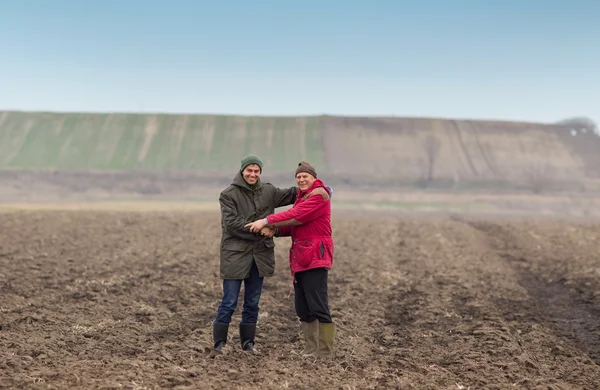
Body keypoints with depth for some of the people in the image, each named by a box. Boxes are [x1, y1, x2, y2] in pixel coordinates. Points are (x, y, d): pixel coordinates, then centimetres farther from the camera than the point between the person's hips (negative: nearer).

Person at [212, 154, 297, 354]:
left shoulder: (268, 191, 9)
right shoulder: (228, 194, -6)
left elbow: (289, 194, 21)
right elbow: (231, 223, -15)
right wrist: (259, 230, -16)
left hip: (260, 254, 5)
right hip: (235, 254, -5)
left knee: (252, 303, 12)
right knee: (229, 302, -2)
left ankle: (248, 342, 22)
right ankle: (219, 343, 7)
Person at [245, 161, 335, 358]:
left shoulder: (319, 194, -5)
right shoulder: (301, 196, 23)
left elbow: (297, 216, -17)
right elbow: (295, 224, 16)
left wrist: (267, 221, -17)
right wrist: (275, 230, -2)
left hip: (315, 257, -9)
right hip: (300, 259, 9)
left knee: (318, 307, -10)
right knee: (302, 308, 11)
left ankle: (325, 352, -6)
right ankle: (310, 350, 19)